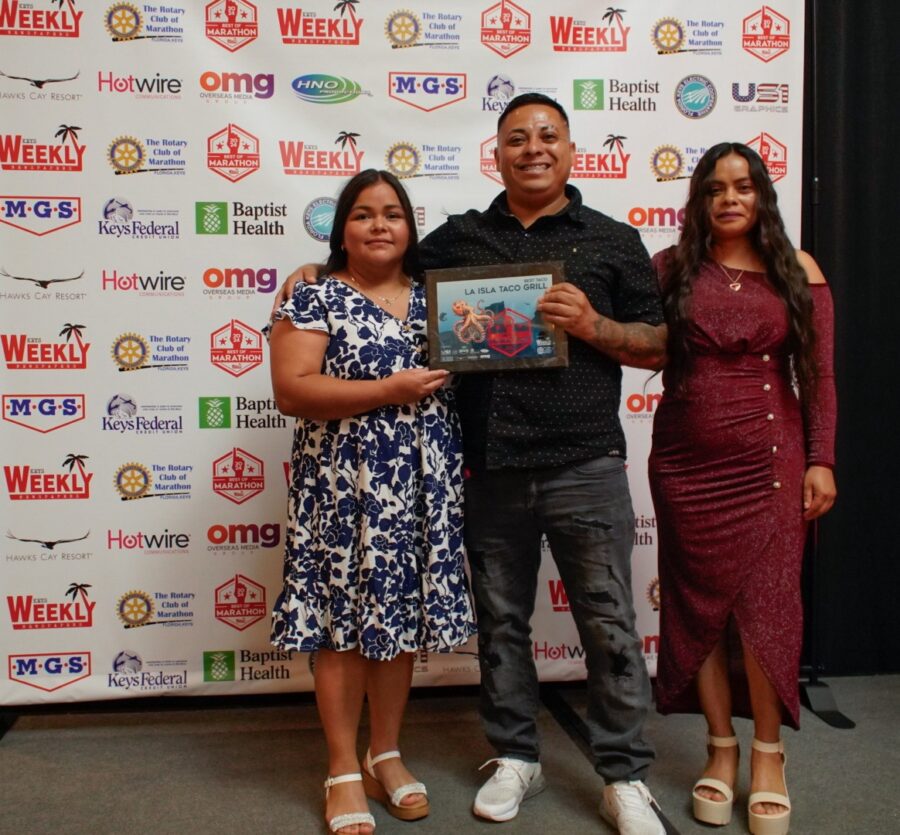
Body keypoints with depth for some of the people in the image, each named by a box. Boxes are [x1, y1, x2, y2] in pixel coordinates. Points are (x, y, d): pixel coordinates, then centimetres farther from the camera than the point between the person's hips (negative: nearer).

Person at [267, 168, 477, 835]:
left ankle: (386, 754, 28)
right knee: (344, 619, 2)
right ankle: (344, 770, 18)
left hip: (423, 486, 4)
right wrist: (388, 390, -17)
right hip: (345, 485, -4)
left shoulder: (434, 297, 13)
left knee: (403, 615, 11)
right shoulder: (316, 298, -1)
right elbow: (290, 389, -12)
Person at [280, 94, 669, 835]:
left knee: (609, 625, 4)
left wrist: (592, 325, -11)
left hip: (585, 468, -2)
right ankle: (516, 759, 32)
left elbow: (657, 347, 6)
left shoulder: (613, 240, 6)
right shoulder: (459, 238, 11)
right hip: (490, 470, 2)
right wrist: (320, 270, 4)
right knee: (500, 621, 13)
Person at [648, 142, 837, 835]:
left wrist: (821, 460, -1)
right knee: (701, 602, 6)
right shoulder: (671, 268, 4)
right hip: (687, 461, 1)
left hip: (769, 458, 0)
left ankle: (768, 753, 16)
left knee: (765, 601, -2)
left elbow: (818, 374, 4)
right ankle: (721, 748, 22)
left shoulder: (797, 271, 5)